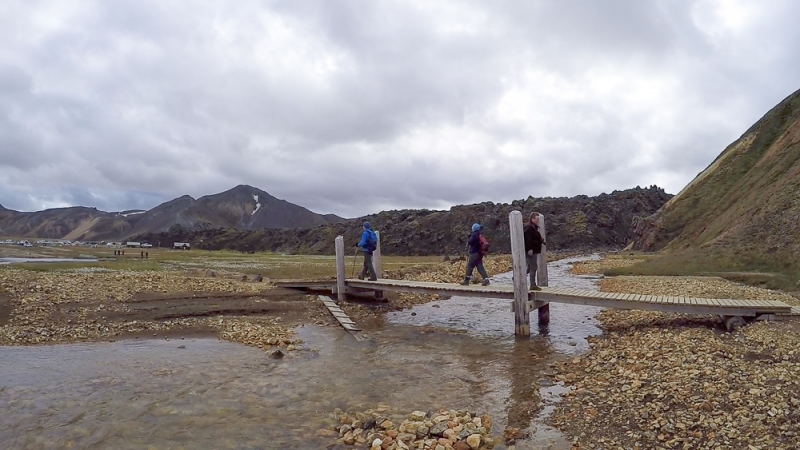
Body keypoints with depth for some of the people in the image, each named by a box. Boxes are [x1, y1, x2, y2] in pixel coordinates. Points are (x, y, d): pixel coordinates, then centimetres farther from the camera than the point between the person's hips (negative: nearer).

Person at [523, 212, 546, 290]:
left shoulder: (534, 228, 18)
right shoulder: (528, 228, -16)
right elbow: (527, 239, -24)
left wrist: (542, 241, 18)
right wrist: (529, 249, -28)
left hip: (534, 251, 11)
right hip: (530, 251, -11)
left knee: (530, 267, 17)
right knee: (533, 267, -6)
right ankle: (533, 285, -1)